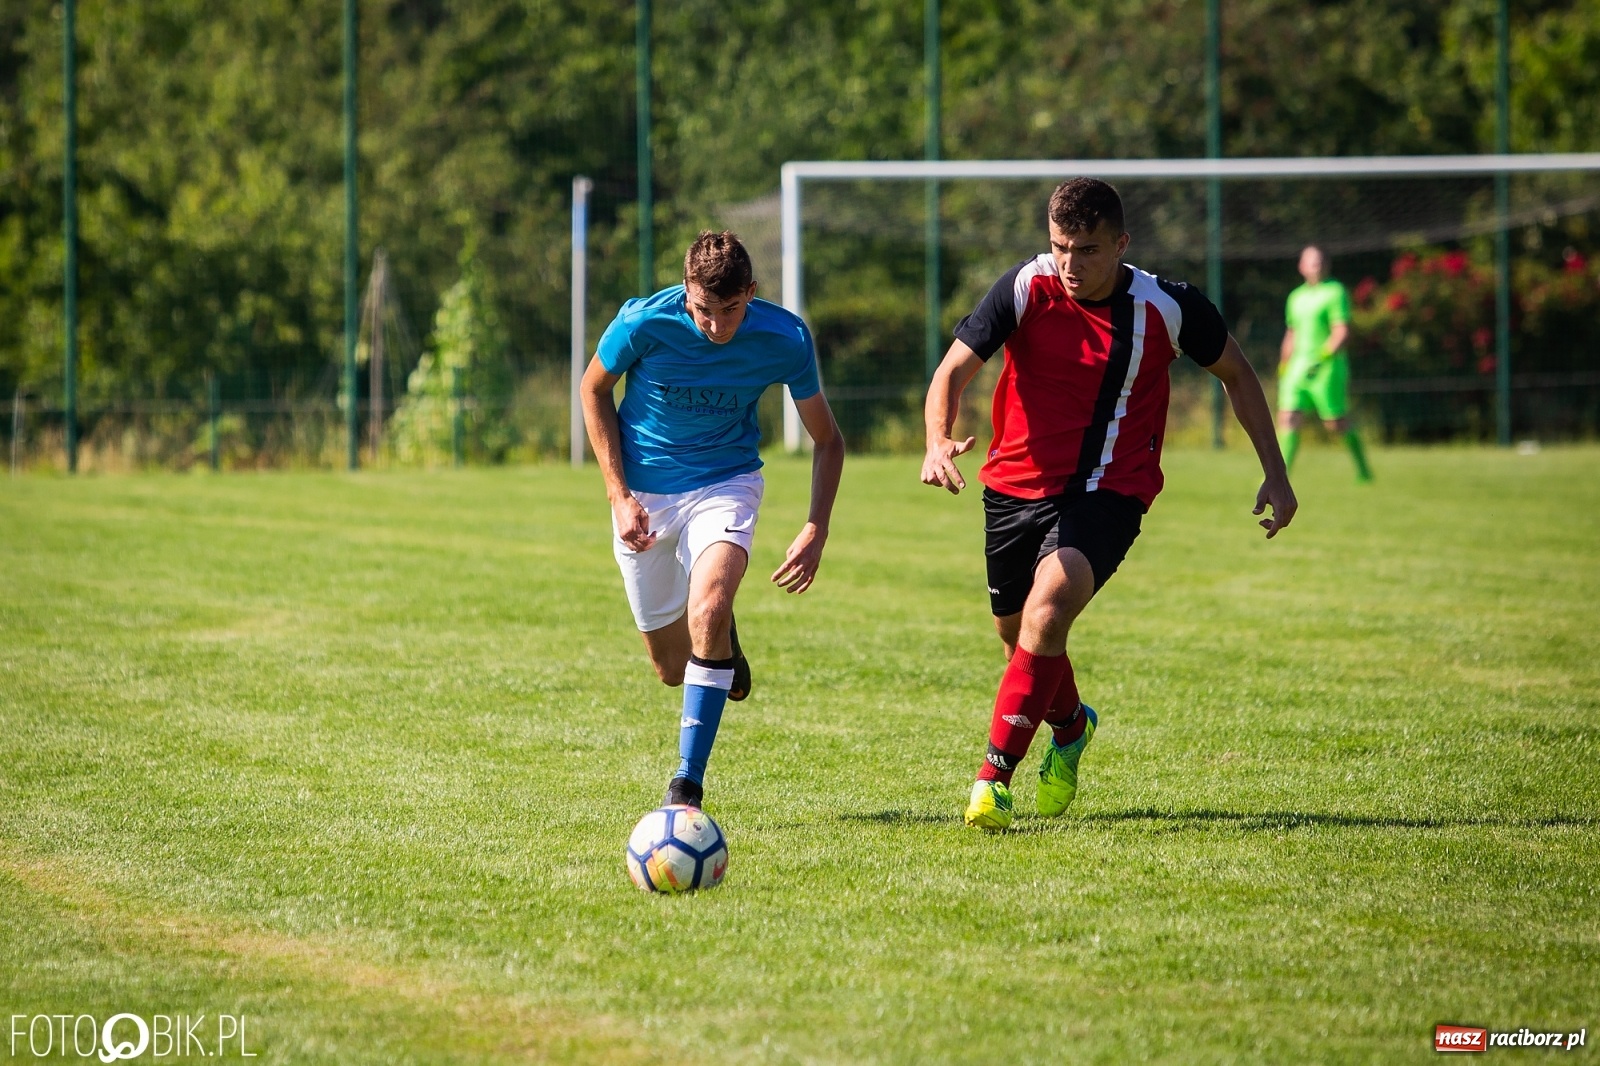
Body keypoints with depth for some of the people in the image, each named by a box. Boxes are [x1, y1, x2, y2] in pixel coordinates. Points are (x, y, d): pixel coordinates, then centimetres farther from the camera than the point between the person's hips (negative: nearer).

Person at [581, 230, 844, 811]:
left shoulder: (785, 339, -18)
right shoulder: (644, 322, -22)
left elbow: (827, 440, -3)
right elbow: (594, 388, -1)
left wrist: (816, 531, -15)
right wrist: (620, 496, -8)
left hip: (725, 482, -1)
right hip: (643, 491, 1)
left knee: (708, 610, -30)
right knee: (672, 668, 6)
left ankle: (687, 784, -23)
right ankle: (725, 642, 45)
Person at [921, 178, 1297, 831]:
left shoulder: (1167, 308, -11)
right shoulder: (1027, 288, -12)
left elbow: (1235, 373, 7)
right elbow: (954, 369, -15)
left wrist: (1275, 473, 6)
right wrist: (939, 441, -36)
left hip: (1109, 494, -3)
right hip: (1017, 484, 3)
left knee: (1046, 611, -27)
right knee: (1017, 633, 15)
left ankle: (995, 776, -22)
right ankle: (1071, 727, 49)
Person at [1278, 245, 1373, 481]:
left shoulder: (1335, 292, -6)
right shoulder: (1296, 297, 15)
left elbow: (1342, 333, -14)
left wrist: (1322, 358, -23)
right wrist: (1283, 368, 23)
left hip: (1328, 367, -6)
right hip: (1298, 368, 6)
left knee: (1337, 423, -1)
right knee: (1287, 418, -7)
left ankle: (1363, 468, 19)